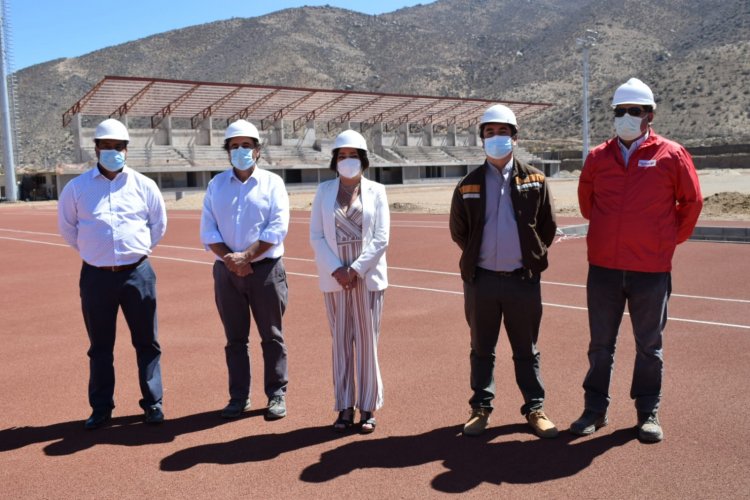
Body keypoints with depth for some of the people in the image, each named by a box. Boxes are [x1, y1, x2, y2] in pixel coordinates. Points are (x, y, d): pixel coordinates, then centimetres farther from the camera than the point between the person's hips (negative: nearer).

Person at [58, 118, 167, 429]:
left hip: (137, 273, 0)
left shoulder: (144, 185, 2)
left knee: (147, 342, 7)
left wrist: (138, 250, 10)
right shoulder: (76, 187, 0)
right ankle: (101, 407, 22)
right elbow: (67, 228, 11)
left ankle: (153, 403, 19)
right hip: (96, 276, 0)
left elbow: (159, 224, 13)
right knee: (100, 346, 10)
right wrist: (92, 252, 10)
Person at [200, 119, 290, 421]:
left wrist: (246, 256, -17)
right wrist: (229, 259, -12)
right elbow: (207, 230, 3)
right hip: (227, 271, 3)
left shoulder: (272, 183, 1)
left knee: (272, 336, 4)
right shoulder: (216, 185, 9)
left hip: (265, 269, -2)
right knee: (235, 338, 9)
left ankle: (277, 395, 14)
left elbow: (278, 228, -9)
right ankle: (239, 397, 20)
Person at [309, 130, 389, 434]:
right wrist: (337, 270, -9)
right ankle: (345, 408, 13)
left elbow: (381, 238, -2)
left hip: (368, 277, -1)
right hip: (334, 278, 1)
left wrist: (356, 269, -11)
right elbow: (316, 236, 2)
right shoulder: (324, 191, 8)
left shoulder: (376, 191, 4)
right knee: (341, 341, 4)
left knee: (367, 341, 1)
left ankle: (368, 407, 12)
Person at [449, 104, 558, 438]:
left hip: (523, 279, 0)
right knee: (482, 349, 11)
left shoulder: (535, 181, 2)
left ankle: (535, 408, 22)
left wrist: (532, 257, 8)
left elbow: (548, 227, 8)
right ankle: (481, 408, 23)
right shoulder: (469, 185, 2)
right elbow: (458, 230, 12)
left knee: (526, 349, 10)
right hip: (481, 279, 1)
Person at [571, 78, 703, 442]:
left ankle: (648, 412, 24)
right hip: (603, 267, 2)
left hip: (651, 269, -2)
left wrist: (671, 238, 10)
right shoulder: (598, 157, 3)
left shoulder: (671, 155, -4)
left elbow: (691, 202, 7)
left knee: (649, 345, 10)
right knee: (600, 344, 11)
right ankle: (595, 409, 23)